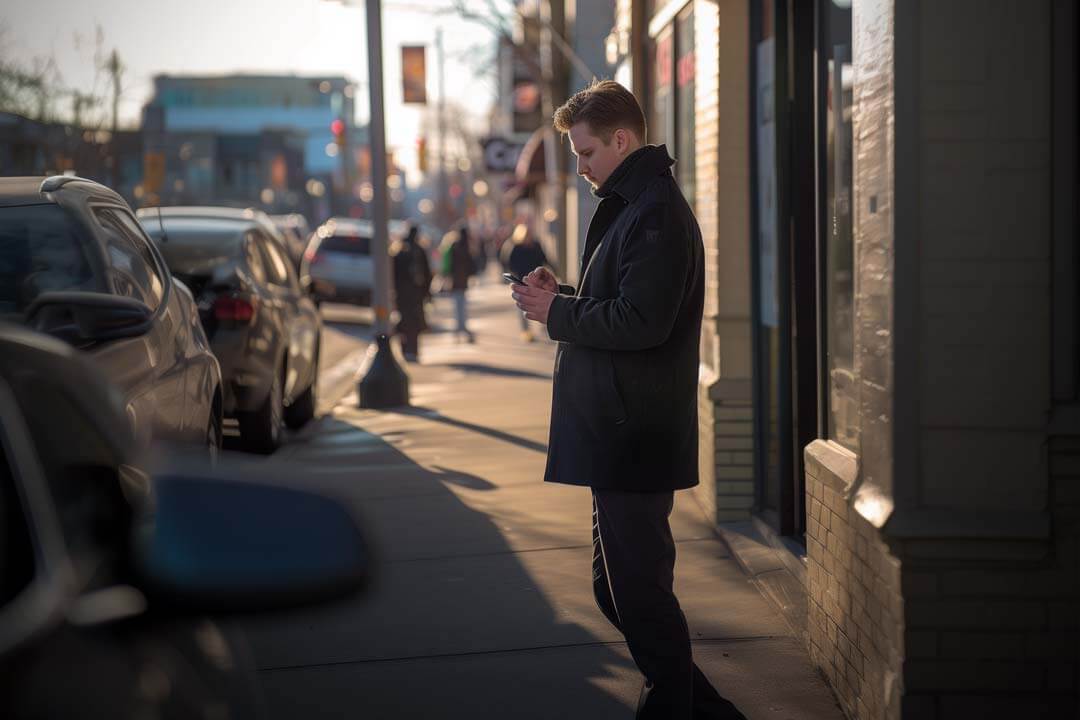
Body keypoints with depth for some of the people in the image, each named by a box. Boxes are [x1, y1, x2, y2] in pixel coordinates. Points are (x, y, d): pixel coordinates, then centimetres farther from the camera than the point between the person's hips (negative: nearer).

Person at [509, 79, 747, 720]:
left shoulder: (655, 214, -16)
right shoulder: (634, 206, 18)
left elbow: (641, 323, -24)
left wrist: (558, 312, -13)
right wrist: (562, 294, 7)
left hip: (634, 437, -11)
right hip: (620, 433, 11)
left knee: (640, 591, -4)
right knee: (619, 588, 17)